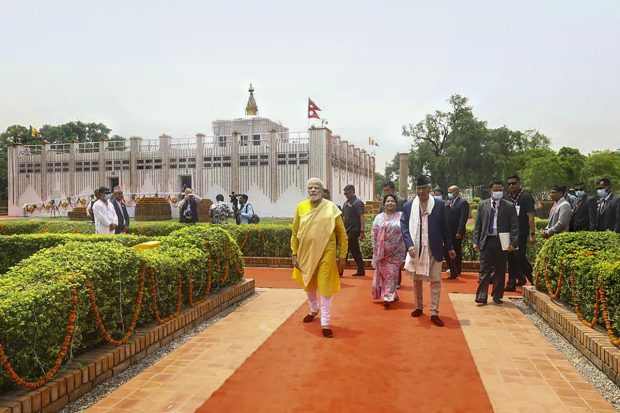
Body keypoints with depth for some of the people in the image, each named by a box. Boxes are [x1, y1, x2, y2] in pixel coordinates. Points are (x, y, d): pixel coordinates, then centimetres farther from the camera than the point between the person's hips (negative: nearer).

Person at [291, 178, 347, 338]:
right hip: (306, 253, 4)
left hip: (326, 253, -3)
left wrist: (343, 256, -5)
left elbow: (341, 233, -4)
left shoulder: (331, 208, -8)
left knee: (325, 286, -1)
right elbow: (295, 232, 5)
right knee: (308, 284, 21)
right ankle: (314, 309, 48)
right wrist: (294, 254, 1)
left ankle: (325, 323, 11)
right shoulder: (301, 207, -1)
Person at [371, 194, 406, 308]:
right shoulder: (379, 217, 7)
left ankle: (388, 297, -2)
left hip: (396, 251, -3)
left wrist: (405, 247, -7)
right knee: (384, 272, 7)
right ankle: (392, 295, 21)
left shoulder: (401, 216, -1)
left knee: (391, 273, -3)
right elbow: (374, 234, 5)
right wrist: (375, 249, 1)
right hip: (382, 251, 3)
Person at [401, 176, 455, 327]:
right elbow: (404, 227, -4)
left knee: (435, 281, 0)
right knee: (416, 280, 14)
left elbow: (444, 227, 3)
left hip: (434, 250, -1)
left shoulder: (439, 205, -1)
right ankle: (418, 307, 31)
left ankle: (434, 313, 7)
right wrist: (409, 245, -18)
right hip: (415, 249, 1)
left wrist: (449, 247, 5)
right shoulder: (408, 206, 0)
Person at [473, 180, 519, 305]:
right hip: (486, 241, 1)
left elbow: (514, 226, 0)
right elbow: (477, 225, 7)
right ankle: (482, 297, 3)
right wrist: (476, 241, -1)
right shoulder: (482, 205, 7)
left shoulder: (509, 206, 3)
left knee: (500, 270, 7)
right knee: (484, 270, 1)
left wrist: (513, 243, -9)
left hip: (502, 242, 0)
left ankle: (497, 296, 20)